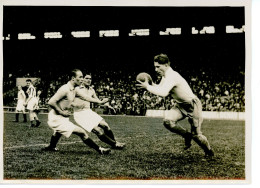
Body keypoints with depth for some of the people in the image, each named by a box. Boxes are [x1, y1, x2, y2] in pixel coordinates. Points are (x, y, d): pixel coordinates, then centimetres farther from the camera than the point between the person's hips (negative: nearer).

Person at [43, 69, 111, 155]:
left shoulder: (73, 90, 5)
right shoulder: (65, 89, -24)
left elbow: (84, 97, 17)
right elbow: (51, 102, -30)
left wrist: (100, 101, 17)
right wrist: (62, 112, -23)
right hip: (57, 119, -11)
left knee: (58, 132, 40)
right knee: (81, 132, -15)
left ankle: (51, 147, 65)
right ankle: (100, 150, -9)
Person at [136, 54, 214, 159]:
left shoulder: (172, 76, -27)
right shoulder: (165, 76, 3)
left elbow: (163, 93, -41)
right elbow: (160, 88, 12)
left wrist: (148, 87, -30)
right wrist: (152, 85, -8)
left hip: (192, 105, -8)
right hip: (180, 105, 8)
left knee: (196, 134, -2)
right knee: (168, 121, -18)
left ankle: (209, 151, 28)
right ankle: (187, 136, 7)